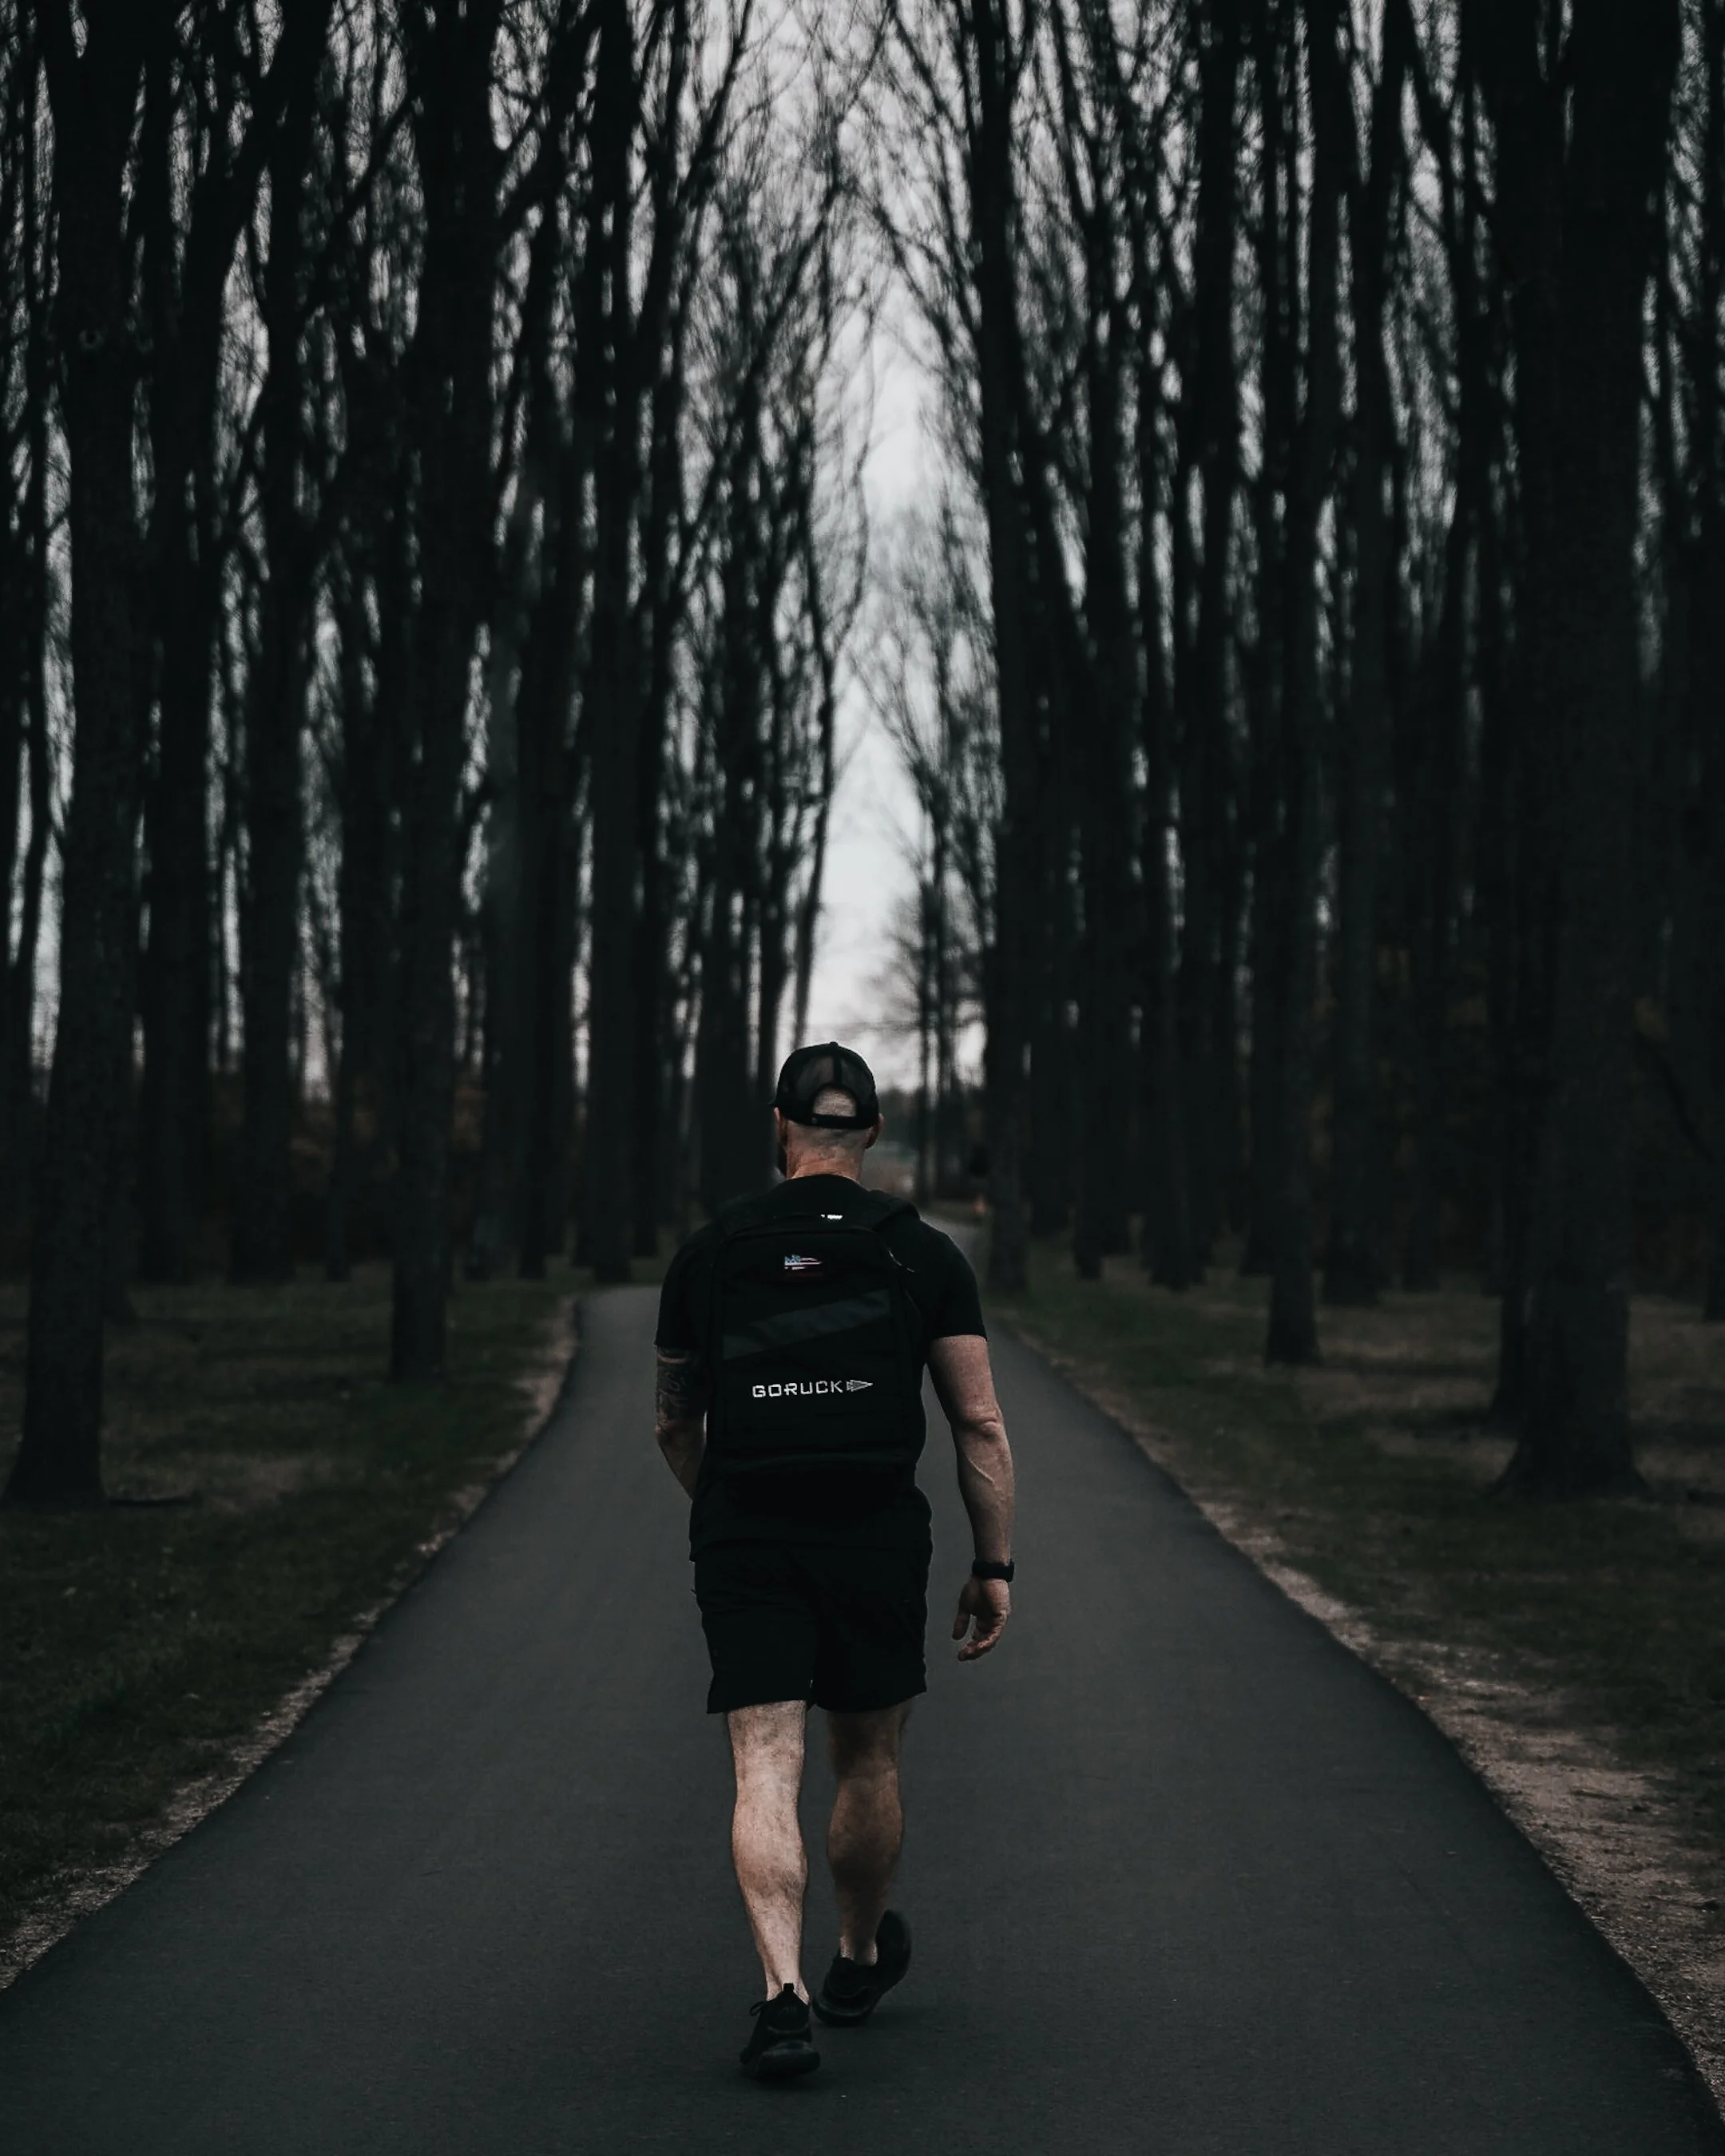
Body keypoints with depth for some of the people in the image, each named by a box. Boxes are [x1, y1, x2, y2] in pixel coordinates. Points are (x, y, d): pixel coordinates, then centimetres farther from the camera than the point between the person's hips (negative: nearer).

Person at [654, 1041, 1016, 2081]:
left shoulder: (710, 1254, 5)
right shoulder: (924, 1255, 1)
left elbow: (676, 1425, 16)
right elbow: (981, 1426, -1)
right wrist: (996, 1567, 5)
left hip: (743, 1540, 0)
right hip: (878, 1541, 0)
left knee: (767, 1771, -3)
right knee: (869, 1761, 18)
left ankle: (785, 1993, -19)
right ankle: (861, 1960, 38)